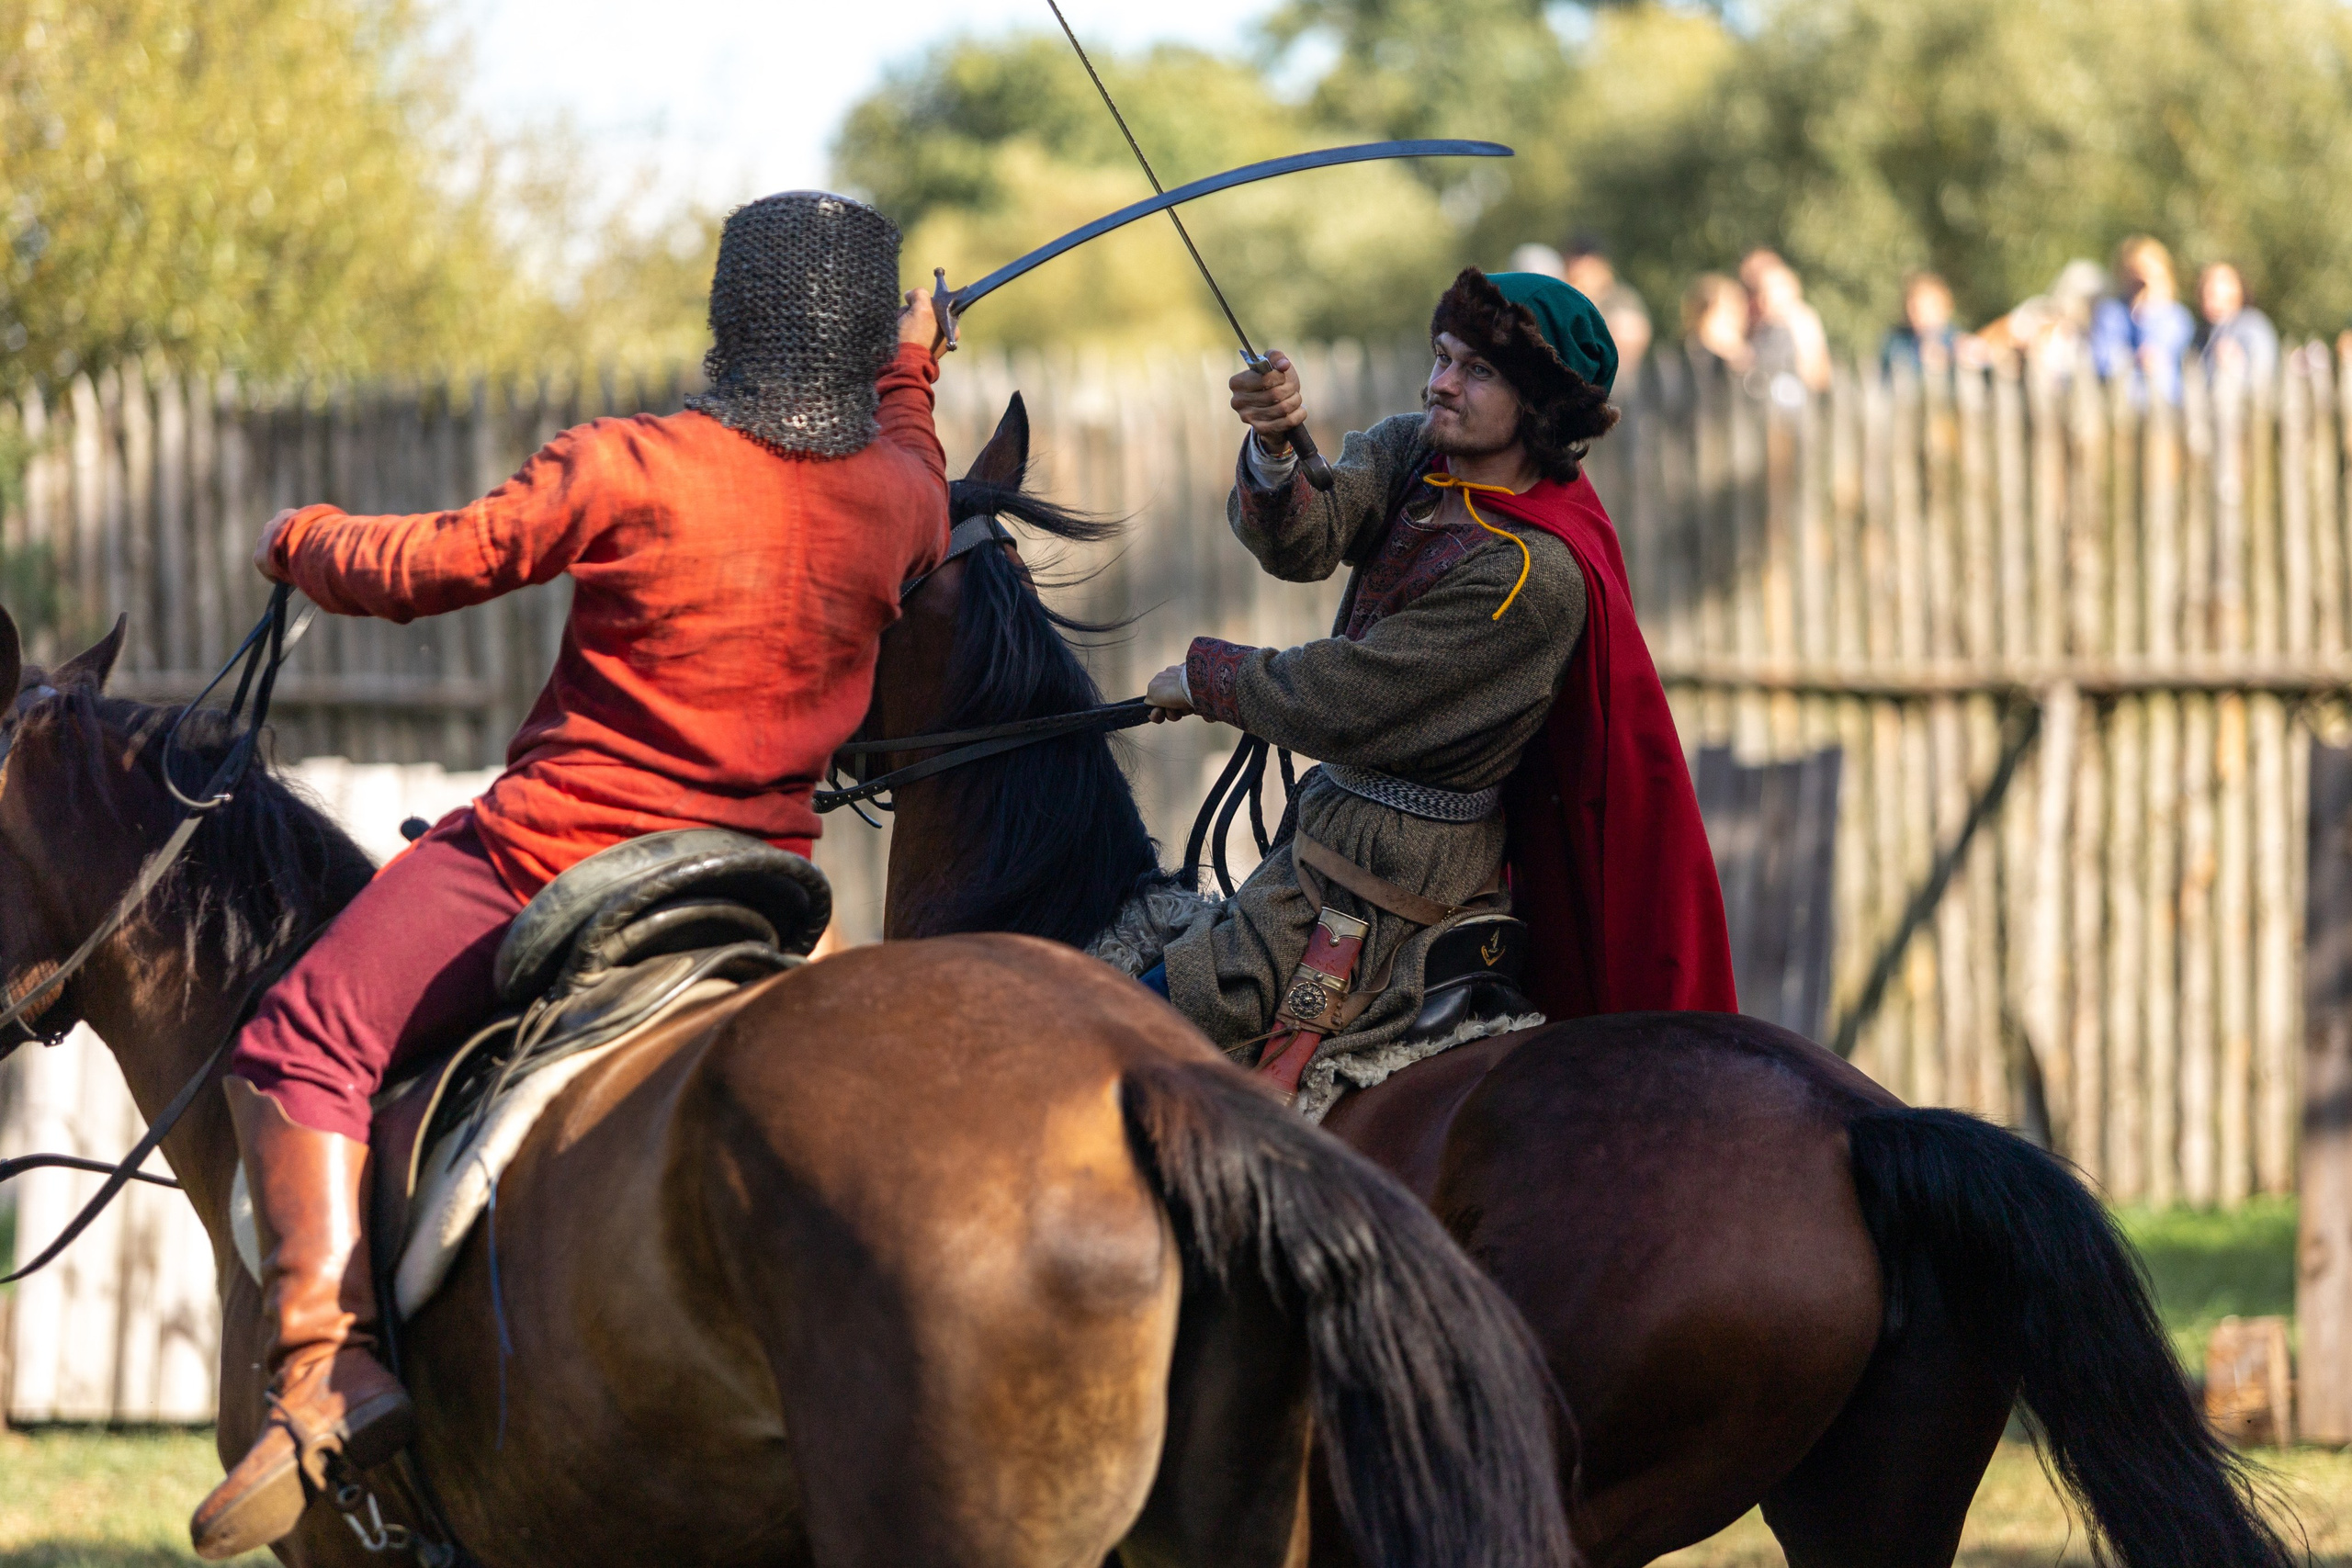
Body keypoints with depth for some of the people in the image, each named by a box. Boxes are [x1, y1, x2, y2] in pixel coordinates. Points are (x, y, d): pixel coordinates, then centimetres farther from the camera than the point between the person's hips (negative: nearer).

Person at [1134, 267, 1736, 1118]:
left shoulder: (1534, 574, -25)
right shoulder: (1415, 454, 1)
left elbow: (1344, 703, -22)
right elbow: (1302, 539, -15)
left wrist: (1208, 677, -7)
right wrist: (1273, 453, -37)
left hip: (1390, 872, -10)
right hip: (1337, 815, 10)